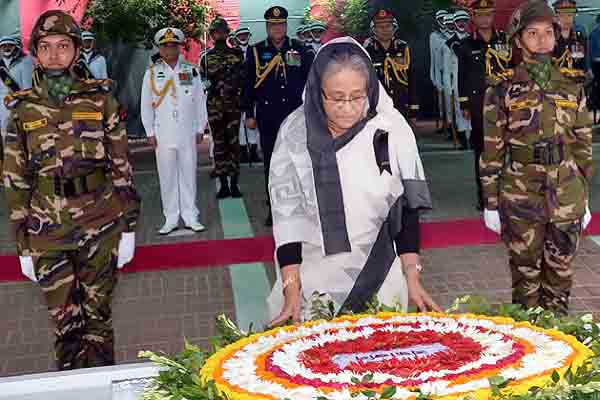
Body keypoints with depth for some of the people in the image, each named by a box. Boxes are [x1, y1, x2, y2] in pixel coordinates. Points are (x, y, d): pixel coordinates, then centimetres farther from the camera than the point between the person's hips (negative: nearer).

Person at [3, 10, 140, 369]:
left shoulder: (100, 99, 0)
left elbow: (122, 167, 2)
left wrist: (129, 228, 0)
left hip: (101, 227, 0)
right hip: (47, 234, 1)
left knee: (98, 314, 11)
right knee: (66, 323, 7)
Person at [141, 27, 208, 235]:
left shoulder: (191, 71, 5)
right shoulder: (152, 73, 3)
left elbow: (200, 101, 7)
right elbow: (146, 105, 5)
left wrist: (200, 129, 4)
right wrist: (150, 133, 1)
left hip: (188, 133, 0)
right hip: (163, 135, 0)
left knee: (188, 174, 4)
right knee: (167, 176, 3)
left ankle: (190, 217, 13)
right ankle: (171, 218, 11)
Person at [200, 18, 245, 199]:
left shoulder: (237, 54, 6)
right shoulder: (206, 57, 9)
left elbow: (243, 77, 4)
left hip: (234, 104, -1)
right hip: (214, 106, 1)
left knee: (233, 142, -1)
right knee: (219, 143, 3)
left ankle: (234, 184, 5)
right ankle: (223, 184, 8)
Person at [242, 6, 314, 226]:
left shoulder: (300, 50, 6)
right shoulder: (256, 51, 5)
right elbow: (248, 84, 7)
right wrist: (249, 114, 4)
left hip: (295, 115, 0)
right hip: (268, 116, 0)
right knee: (271, 163, 5)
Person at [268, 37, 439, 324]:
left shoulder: (391, 128, -11)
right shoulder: (295, 133, -12)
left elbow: (405, 206, -4)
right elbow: (286, 213, -9)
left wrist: (412, 278, -6)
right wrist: (291, 290, -13)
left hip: (378, 278, 1)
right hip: (312, 277, 0)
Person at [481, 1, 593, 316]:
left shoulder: (572, 88, 6)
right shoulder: (503, 90, -4)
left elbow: (583, 147, 10)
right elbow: (492, 152, -3)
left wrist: (585, 200, 10)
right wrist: (491, 204, -4)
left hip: (567, 199, 3)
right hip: (521, 199, -3)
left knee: (560, 273, 12)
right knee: (526, 275, 7)